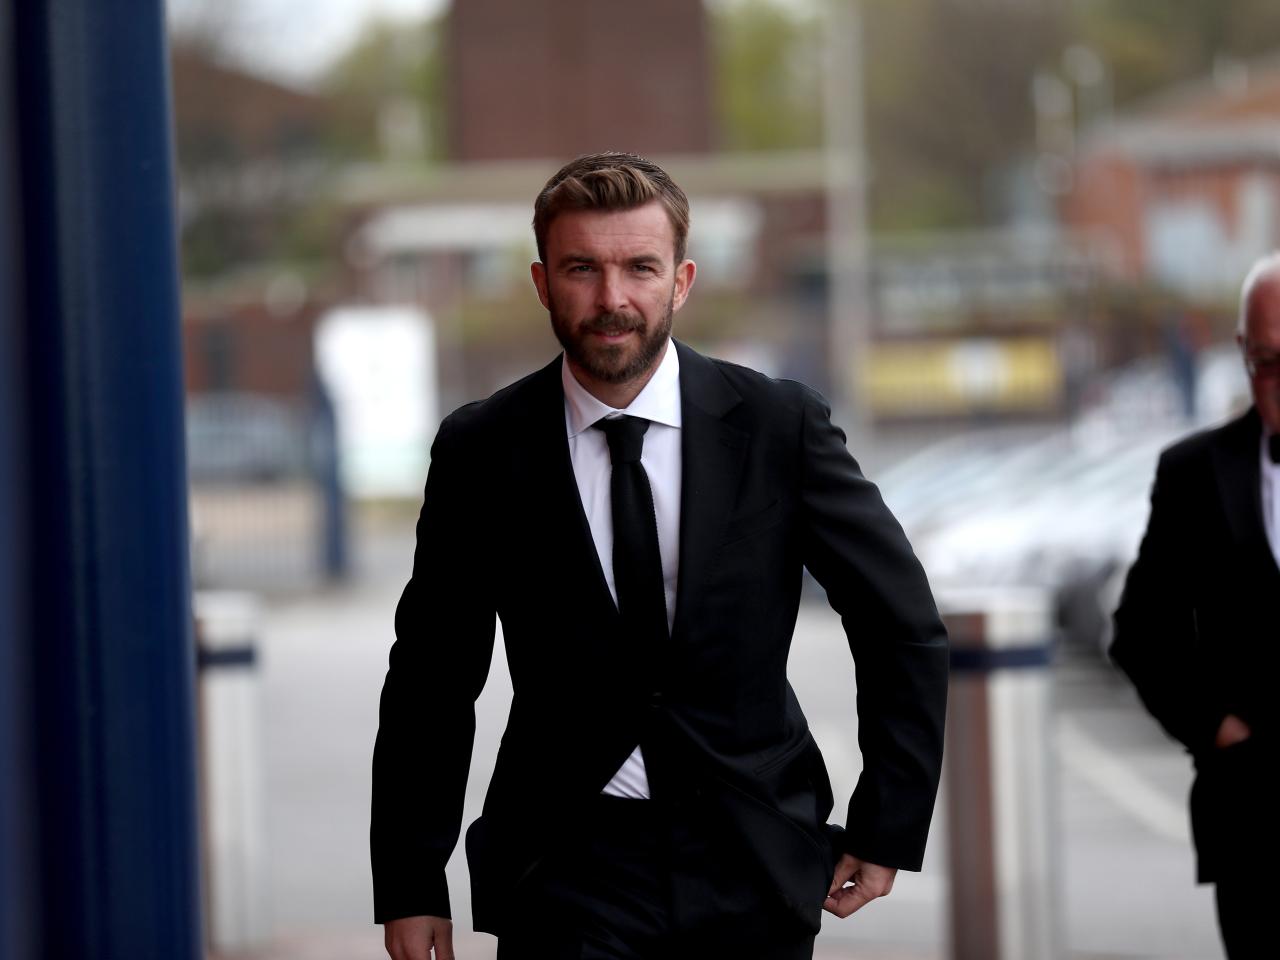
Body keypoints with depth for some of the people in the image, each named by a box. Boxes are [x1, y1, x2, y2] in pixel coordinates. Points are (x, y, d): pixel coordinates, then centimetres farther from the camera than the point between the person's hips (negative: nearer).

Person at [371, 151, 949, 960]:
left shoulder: (779, 427, -4)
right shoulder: (482, 451, -3)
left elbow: (905, 629, 4)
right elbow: (431, 680, 4)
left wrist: (888, 829, 1)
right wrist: (410, 884, 3)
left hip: (751, 864, 1)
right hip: (567, 874, -1)